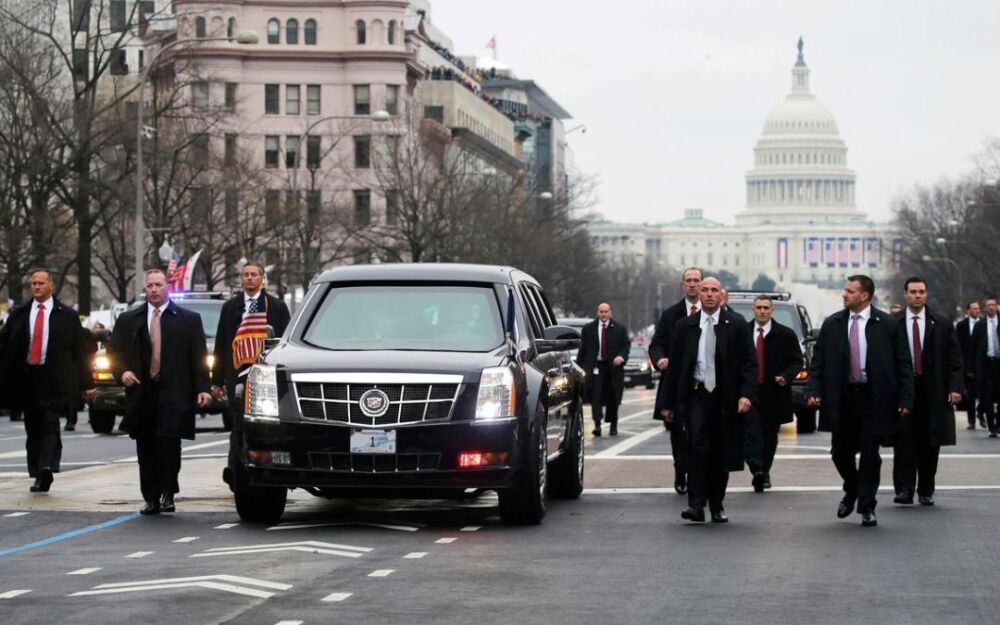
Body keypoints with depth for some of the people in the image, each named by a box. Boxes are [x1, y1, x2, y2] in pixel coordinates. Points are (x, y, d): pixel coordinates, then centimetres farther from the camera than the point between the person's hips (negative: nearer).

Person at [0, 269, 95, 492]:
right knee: (33, 429, 7)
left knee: (50, 424, -15)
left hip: (54, 379, -3)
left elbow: (79, 350, 5)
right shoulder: (18, 315, 11)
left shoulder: (66, 315, 4)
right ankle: (38, 476, 12)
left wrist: (86, 384, 2)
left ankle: (47, 467, -27)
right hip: (25, 377, 3)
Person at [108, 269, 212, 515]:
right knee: (146, 449, 4)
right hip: (142, 394, 3)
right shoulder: (128, 320, 13)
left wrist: (202, 388, -4)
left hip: (173, 394, -3)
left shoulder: (188, 319, 7)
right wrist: (122, 372, -6)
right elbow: (114, 351, 14)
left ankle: (167, 493, -4)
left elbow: (198, 357, 4)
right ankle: (151, 498, 10)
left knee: (168, 442, -14)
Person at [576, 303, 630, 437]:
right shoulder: (588, 329, 7)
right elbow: (582, 349, 7)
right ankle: (597, 424, -18)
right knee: (596, 396, -13)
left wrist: (622, 356, -15)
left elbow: (626, 345, 5)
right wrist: (579, 367, 2)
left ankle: (613, 425, 21)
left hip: (613, 367, 1)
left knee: (612, 398, 8)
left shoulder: (620, 329, 7)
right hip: (595, 367, -1)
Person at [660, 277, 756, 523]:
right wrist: (668, 403, 7)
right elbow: (674, 366, 9)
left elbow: (749, 363, 0)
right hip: (695, 394, -1)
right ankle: (696, 504, -18)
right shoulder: (684, 327, 7)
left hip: (725, 398, 1)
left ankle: (717, 505, 20)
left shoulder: (737, 326, 4)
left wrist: (746, 394, -14)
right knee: (697, 445, -17)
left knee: (721, 453, 6)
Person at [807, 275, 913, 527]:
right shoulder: (832, 324, 6)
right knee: (841, 451, 7)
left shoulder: (888, 325, -2)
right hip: (841, 397, 3)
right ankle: (851, 491, 35)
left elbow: (903, 364, -2)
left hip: (874, 398, -3)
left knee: (870, 454, 0)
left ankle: (867, 507, 11)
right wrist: (814, 391, -5)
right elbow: (818, 361, 7)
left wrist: (905, 399, -8)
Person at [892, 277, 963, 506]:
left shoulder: (942, 326, 6)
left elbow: (955, 359, 4)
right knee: (904, 442, -5)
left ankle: (926, 491, 13)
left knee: (930, 444, 4)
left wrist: (955, 387, -6)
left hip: (933, 393, 1)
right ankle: (904, 490, -5)